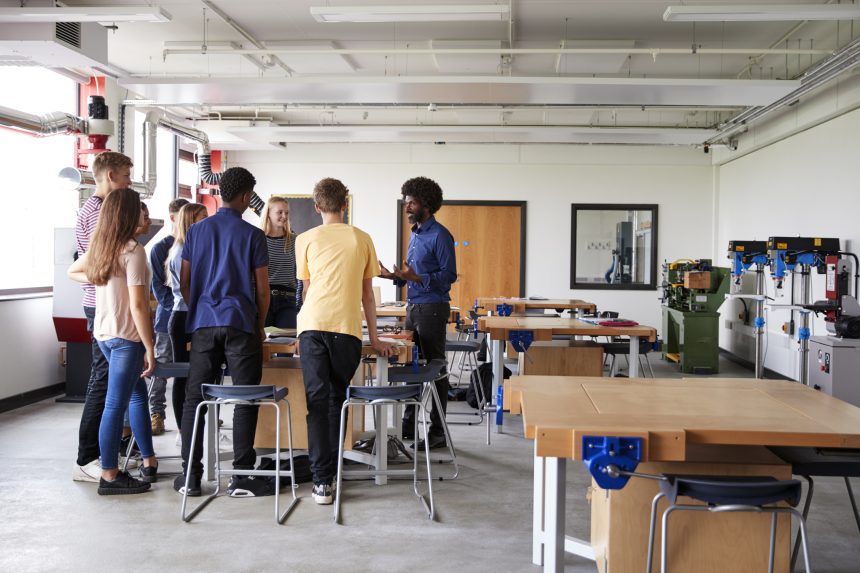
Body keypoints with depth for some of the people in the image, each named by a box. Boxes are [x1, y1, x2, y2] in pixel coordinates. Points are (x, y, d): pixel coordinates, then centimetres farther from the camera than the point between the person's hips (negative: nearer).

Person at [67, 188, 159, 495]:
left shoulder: (98, 247, 7)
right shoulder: (133, 251, -17)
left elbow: (73, 271, 27)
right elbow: (137, 306, -19)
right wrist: (149, 348, -13)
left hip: (103, 333, 9)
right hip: (127, 337, -9)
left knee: (138, 393, 20)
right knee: (115, 406, -1)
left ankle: (149, 462, 28)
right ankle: (109, 476, 8)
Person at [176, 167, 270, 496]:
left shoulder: (196, 231, 8)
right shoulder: (253, 235, -2)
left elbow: (185, 282, 10)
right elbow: (262, 289, -1)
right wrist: (260, 326, 11)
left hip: (203, 324, 3)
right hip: (240, 325, -3)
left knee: (194, 398, 8)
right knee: (245, 400, 3)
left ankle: (190, 476, 8)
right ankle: (241, 475, 4)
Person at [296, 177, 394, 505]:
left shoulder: (306, 240, 12)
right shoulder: (362, 239, 13)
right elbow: (367, 294, 17)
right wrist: (374, 339, 23)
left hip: (312, 326, 0)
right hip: (347, 328, 0)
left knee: (317, 401, -2)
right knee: (336, 399, 12)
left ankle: (322, 481, -7)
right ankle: (330, 470, 17)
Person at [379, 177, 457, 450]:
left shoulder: (440, 235, -12)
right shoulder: (415, 234, 16)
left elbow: (449, 275, -16)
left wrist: (416, 278, -25)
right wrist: (395, 276, 6)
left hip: (432, 309, -9)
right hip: (413, 307, 9)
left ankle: (438, 432, 4)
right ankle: (409, 424, 24)